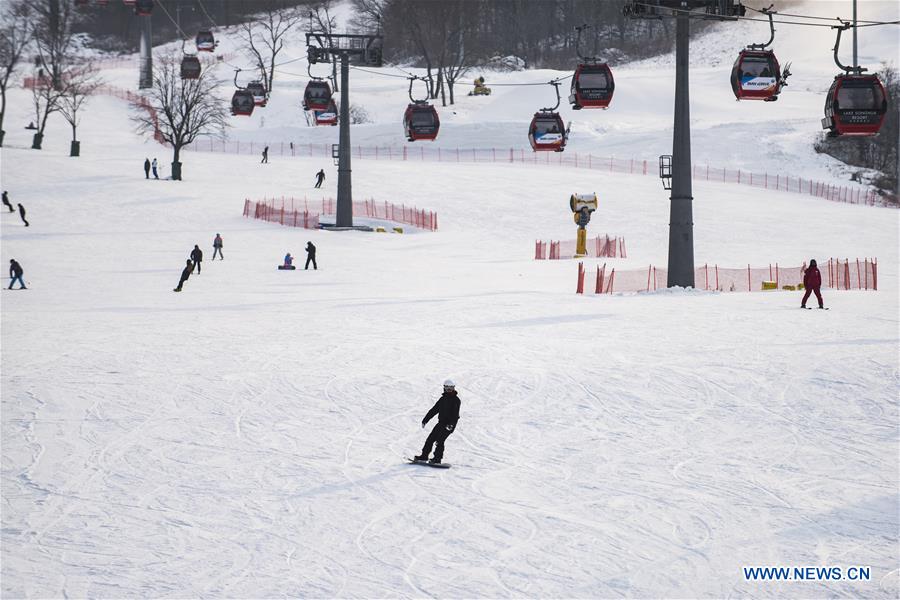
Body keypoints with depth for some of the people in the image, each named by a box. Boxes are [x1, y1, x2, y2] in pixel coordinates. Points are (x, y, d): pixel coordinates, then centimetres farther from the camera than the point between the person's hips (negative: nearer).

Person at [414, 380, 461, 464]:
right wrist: (425, 420, 17)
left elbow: (455, 414, -15)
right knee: (431, 438, 2)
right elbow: (434, 410, 20)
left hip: (449, 425, -7)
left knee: (440, 440, -17)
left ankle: (437, 459, -16)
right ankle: (424, 455, 9)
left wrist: (451, 424, -29)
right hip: (441, 422, 7)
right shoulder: (442, 399, 16)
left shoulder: (456, 400, -4)